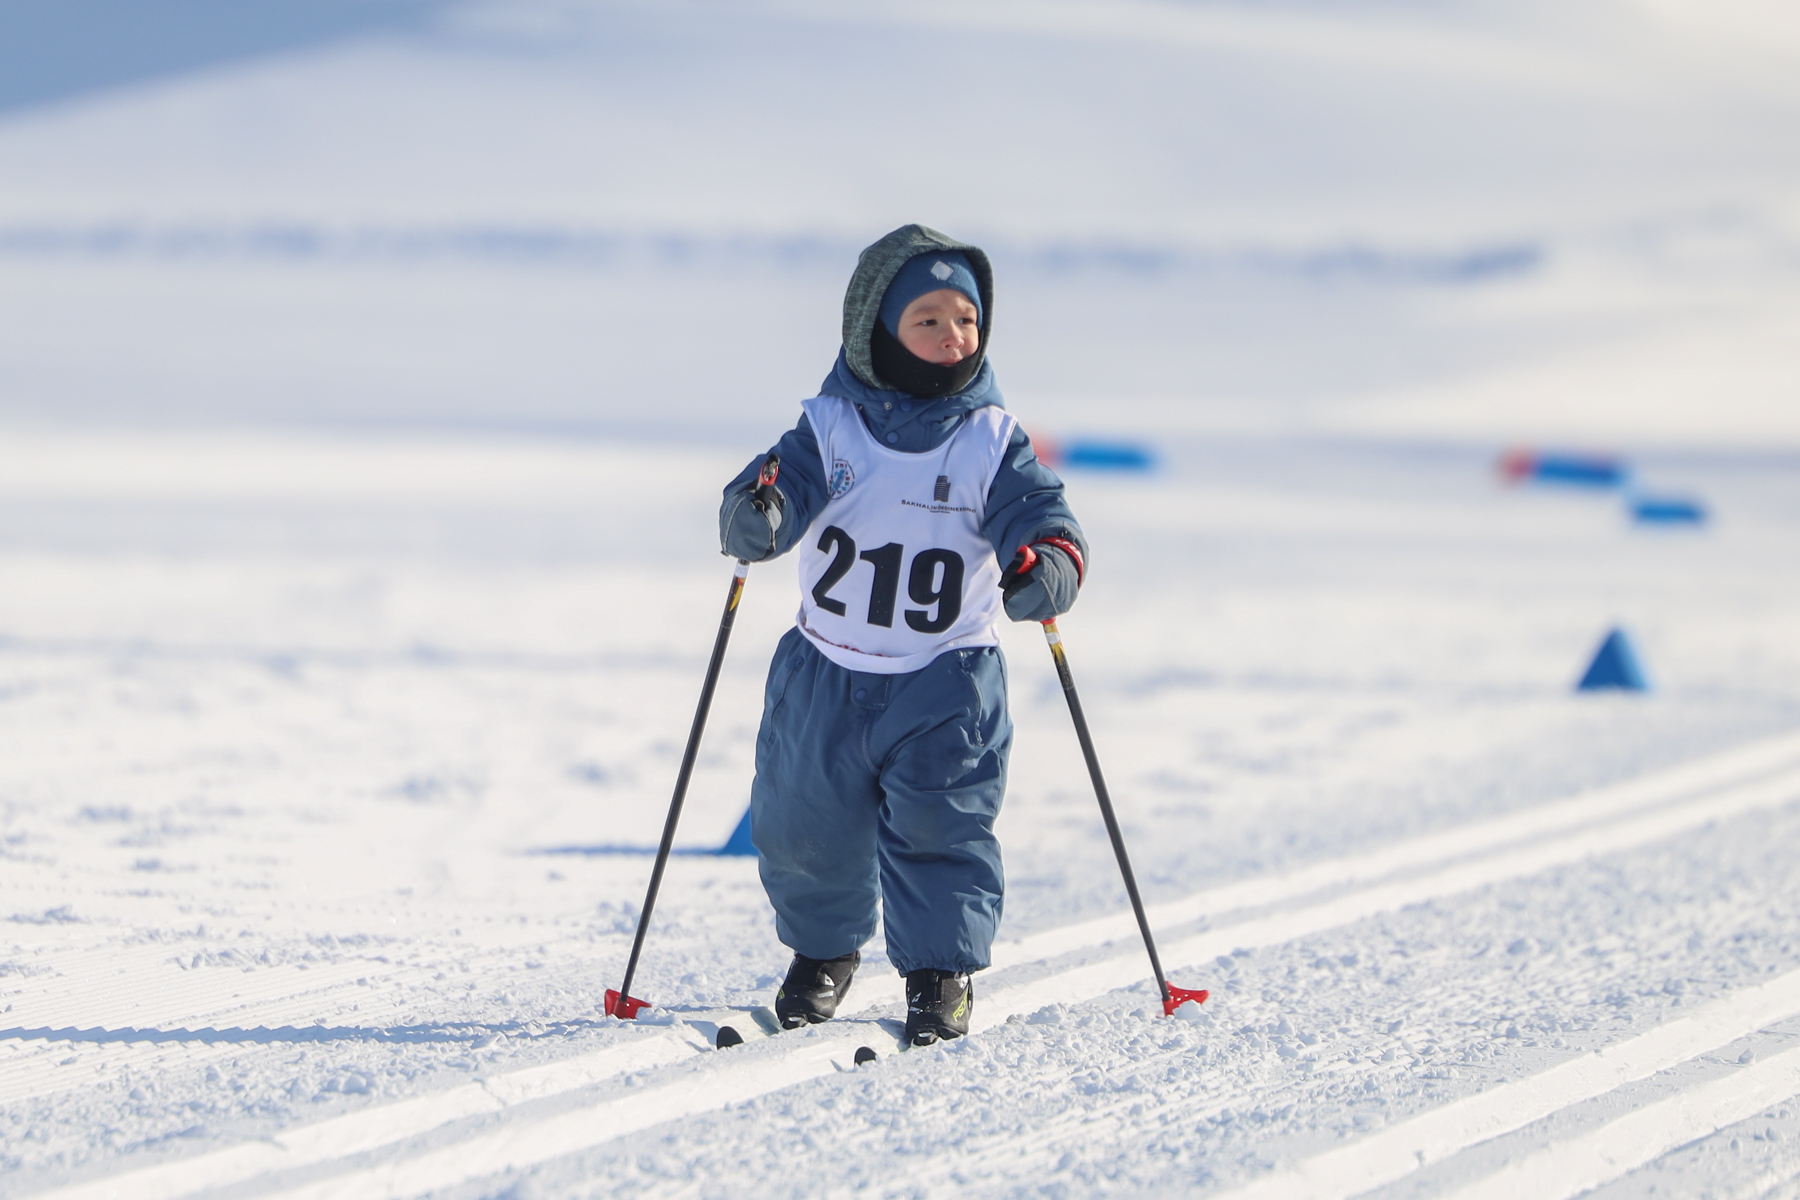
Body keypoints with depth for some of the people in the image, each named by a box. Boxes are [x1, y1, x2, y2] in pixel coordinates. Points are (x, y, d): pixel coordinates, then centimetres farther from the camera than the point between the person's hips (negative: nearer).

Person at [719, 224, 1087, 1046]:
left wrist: (1048, 564, -36)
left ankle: (941, 969, 8)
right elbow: (788, 478, -18)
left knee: (938, 826, -9)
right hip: (826, 675, 1)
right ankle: (822, 948, 35)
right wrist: (756, 517, -41)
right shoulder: (832, 426, -5)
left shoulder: (991, 440, -5)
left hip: (945, 680, -1)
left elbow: (1037, 513, -13)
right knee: (805, 826, 9)